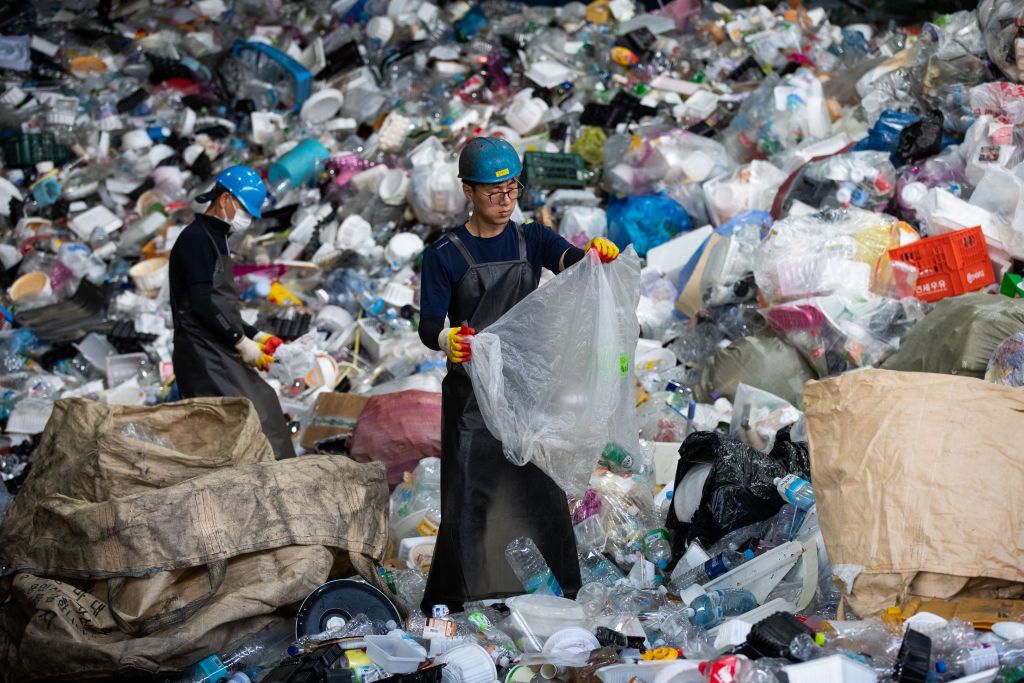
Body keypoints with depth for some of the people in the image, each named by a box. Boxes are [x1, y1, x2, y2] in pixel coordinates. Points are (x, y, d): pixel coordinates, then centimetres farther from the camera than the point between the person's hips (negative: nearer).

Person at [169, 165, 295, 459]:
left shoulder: (215, 239, 21)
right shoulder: (195, 239, -11)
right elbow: (203, 304, -19)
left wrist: (255, 335, 15)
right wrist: (241, 342, -15)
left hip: (222, 355, 10)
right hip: (203, 355, -10)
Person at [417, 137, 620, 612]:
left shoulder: (531, 240, 8)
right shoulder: (445, 255, -2)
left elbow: (570, 261, -12)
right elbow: (429, 325, -8)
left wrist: (596, 253, -36)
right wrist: (447, 340, -33)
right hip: (471, 394, -3)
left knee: (546, 493, 5)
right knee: (467, 500, -4)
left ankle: (566, 594, 15)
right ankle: (444, 604, 4)